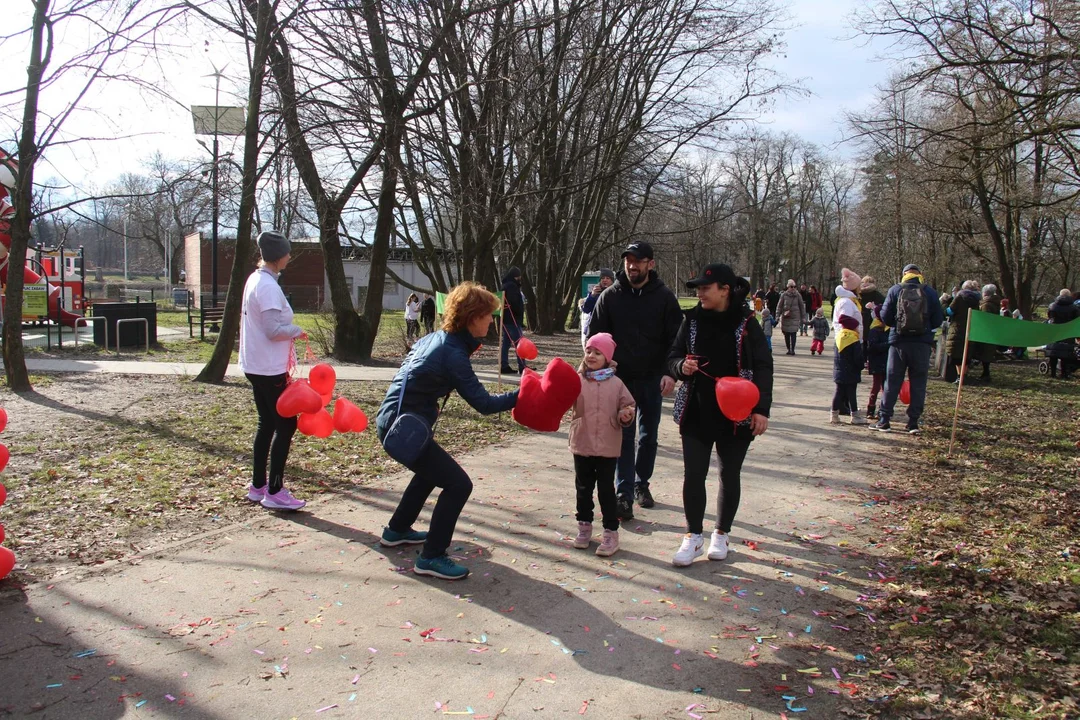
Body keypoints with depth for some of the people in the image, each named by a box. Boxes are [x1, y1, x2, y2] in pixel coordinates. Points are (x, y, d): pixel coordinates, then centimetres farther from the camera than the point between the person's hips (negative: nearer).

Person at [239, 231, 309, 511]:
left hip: (257, 366, 10)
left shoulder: (255, 280, 11)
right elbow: (273, 329, -24)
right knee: (286, 425, -3)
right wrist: (296, 331, -8)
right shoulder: (268, 286, -19)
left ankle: (258, 486, 23)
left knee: (267, 424, 16)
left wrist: (289, 330, 10)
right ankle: (275, 493, 0)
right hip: (270, 369, -10)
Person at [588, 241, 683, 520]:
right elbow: (595, 336, 3)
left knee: (648, 435, 13)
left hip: (652, 379, 1)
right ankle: (624, 494, 0)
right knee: (624, 436, -2)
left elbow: (676, 338, -4)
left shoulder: (664, 296, -3)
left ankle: (642, 484, 30)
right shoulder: (610, 296, -1)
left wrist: (671, 372, -15)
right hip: (619, 377, -1)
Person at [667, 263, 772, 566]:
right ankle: (694, 537, 16)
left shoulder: (746, 322, -8)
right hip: (697, 411, 2)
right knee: (693, 474, 1)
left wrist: (761, 409, -12)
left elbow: (763, 367, -6)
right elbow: (673, 357, 7)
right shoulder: (693, 319, 1)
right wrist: (681, 366, -17)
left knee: (730, 474, 11)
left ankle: (721, 535, 27)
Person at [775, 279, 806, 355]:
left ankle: (792, 349, -6)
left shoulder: (798, 295, 3)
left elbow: (802, 306, 9)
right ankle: (789, 349, 16)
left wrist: (803, 317, 7)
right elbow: (779, 306, 4)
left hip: (795, 317, -1)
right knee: (786, 335, 4)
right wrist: (777, 316, -3)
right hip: (785, 317, 1)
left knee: (793, 334, -10)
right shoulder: (784, 295, 2)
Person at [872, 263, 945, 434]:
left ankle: (884, 421, 7)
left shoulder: (895, 290, -1)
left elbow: (885, 317, -3)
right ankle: (913, 423, 8)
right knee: (918, 384, 8)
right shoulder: (929, 292, 0)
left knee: (892, 383, 6)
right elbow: (938, 320, 1)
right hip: (922, 343, 0)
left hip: (899, 342, 0)